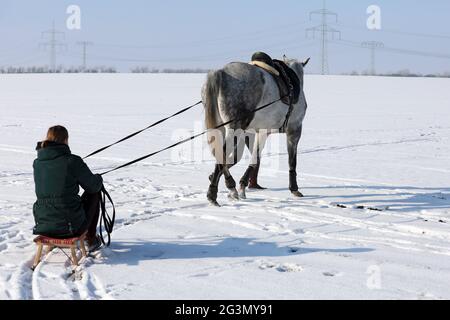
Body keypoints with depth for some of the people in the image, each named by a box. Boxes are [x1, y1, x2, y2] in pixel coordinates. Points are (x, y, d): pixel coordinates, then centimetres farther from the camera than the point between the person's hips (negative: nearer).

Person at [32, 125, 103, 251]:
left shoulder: (37, 163, 1)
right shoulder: (73, 161, -14)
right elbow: (93, 186, -1)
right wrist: (99, 178, 22)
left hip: (43, 226, 5)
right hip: (71, 226, -5)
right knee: (94, 193, 22)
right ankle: (91, 239, 33)